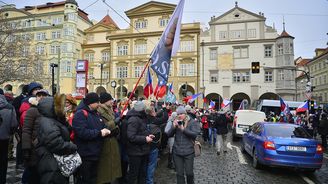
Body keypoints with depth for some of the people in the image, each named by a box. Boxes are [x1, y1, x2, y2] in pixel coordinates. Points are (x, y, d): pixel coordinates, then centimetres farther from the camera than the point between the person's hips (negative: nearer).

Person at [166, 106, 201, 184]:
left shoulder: (193, 122, -5)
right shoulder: (176, 122, 7)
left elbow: (195, 134, -18)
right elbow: (169, 134, 3)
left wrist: (183, 129, -26)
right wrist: (174, 126, -15)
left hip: (188, 152, -3)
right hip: (177, 152, 3)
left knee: (189, 173, 7)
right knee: (179, 173, 9)